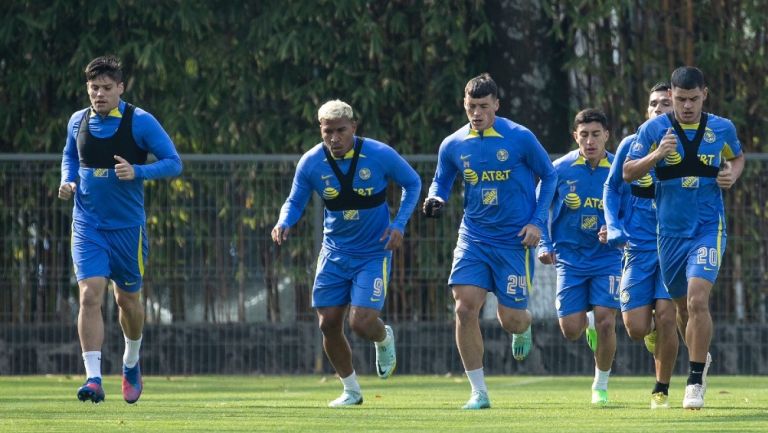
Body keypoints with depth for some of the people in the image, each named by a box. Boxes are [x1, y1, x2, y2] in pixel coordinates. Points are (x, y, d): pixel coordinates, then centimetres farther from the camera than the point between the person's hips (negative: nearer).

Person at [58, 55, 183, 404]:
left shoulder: (140, 122, -8)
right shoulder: (78, 122, 3)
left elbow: (173, 163, -6)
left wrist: (137, 172, -22)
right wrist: (68, 181, 1)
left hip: (128, 226, -1)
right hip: (88, 227, 1)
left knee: (127, 298, 12)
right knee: (90, 295, -15)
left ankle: (131, 364, 39)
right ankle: (93, 378, -18)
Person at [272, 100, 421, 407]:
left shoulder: (380, 155, -15)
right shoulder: (311, 163, -9)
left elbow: (413, 184, 1)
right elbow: (295, 202, 5)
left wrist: (399, 225, -11)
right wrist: (283, 223, -17)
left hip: (374, 253, -3)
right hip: (335, 252, 3)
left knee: (362, 323, -15)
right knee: (328, 323, 1)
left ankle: (384, 339, 24)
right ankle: (351, 390, 22)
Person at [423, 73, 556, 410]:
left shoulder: (520, 138, -8)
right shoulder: (453, 145, 0)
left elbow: (548, 176, 3)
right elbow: (441, 182, 14)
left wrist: (537, 221, -4)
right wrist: (435, 199, -10)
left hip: (515, 240, -2)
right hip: (473, 238, 2)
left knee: (510, 318, -1)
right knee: (465, 308, -13)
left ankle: (523, 329, 41)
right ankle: (479, 392, -5)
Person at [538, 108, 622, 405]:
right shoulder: (561, 169, -6)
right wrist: (544, 244, -4)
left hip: (607, 257, -1)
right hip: (570, 258, 1)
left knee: (605, 323, -12)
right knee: (570, 330, -3)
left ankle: (601, 386, 9)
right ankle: (589, 321, 36)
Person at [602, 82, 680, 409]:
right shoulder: (631, 145, 3)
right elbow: (611, 187, 13)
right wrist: (613, 226, -1)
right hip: (637, 248, 1)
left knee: (666, 317, -15)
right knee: (636, 327, -6)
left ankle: (661, 390, 3)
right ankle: (654, 333, 33)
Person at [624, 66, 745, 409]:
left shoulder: (722, 129, 0)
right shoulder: (653, 129, -3)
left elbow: (737, 158, 20)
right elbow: (628, 173, -3)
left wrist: (732, 174, -3)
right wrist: (656, 155, -20)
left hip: (709, 228, -2)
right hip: (670, 232, 2)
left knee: (697, 300, -20)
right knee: (683, 306, 12)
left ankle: (696, 382, -14)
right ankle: (701, 358, 41)